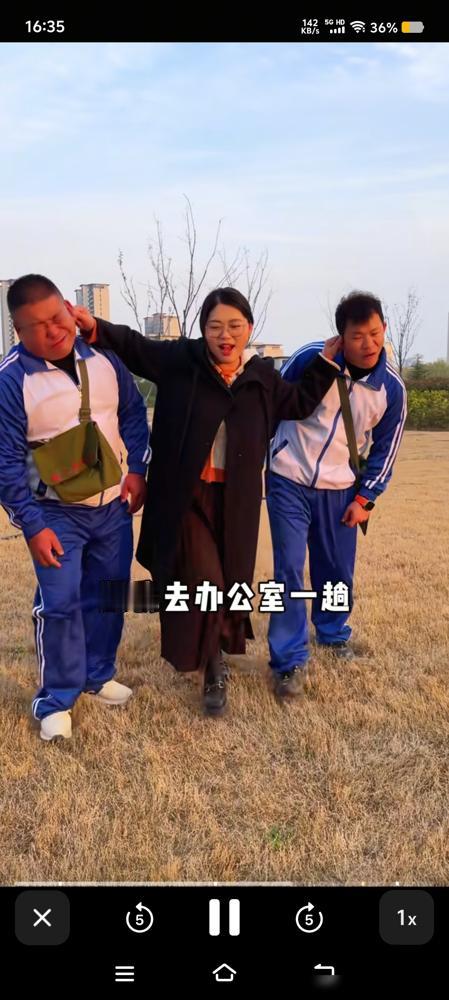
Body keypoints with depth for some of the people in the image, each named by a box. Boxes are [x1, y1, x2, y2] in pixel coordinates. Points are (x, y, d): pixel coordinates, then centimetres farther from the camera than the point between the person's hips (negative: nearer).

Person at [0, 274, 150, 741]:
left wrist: (137, 469, 1)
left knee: (107, 596, 15)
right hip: (56, 513, -5)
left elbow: (132, 412, 9)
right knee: (59, 604, -5)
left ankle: (99, 675, 34)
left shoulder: (102, 355, -5)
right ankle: (56, 699, 13)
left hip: (113, 505, 5)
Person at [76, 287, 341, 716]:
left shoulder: (262, 375, 3)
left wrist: (325, 361, 11)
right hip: (184, 495, -3)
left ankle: (216, 653, 38)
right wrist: (95, 328, -13)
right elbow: (133, 346, 3)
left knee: (229, 578, 13)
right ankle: (213, 669, 14)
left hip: (235, 499, 3)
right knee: (197, 580, -6)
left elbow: (299, 404, 17)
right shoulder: (180, 359, -6)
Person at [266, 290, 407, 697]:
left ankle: (333, 632, 40)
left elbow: (385, 449, 4)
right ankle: (290, 660, 4)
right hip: (288, 482, -2)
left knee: (337, 570, 13)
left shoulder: (391, 388, -7)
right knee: (289, 570, -5)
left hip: (339, 491, 3)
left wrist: (365, 498, 1)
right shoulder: (312, 358, -16)